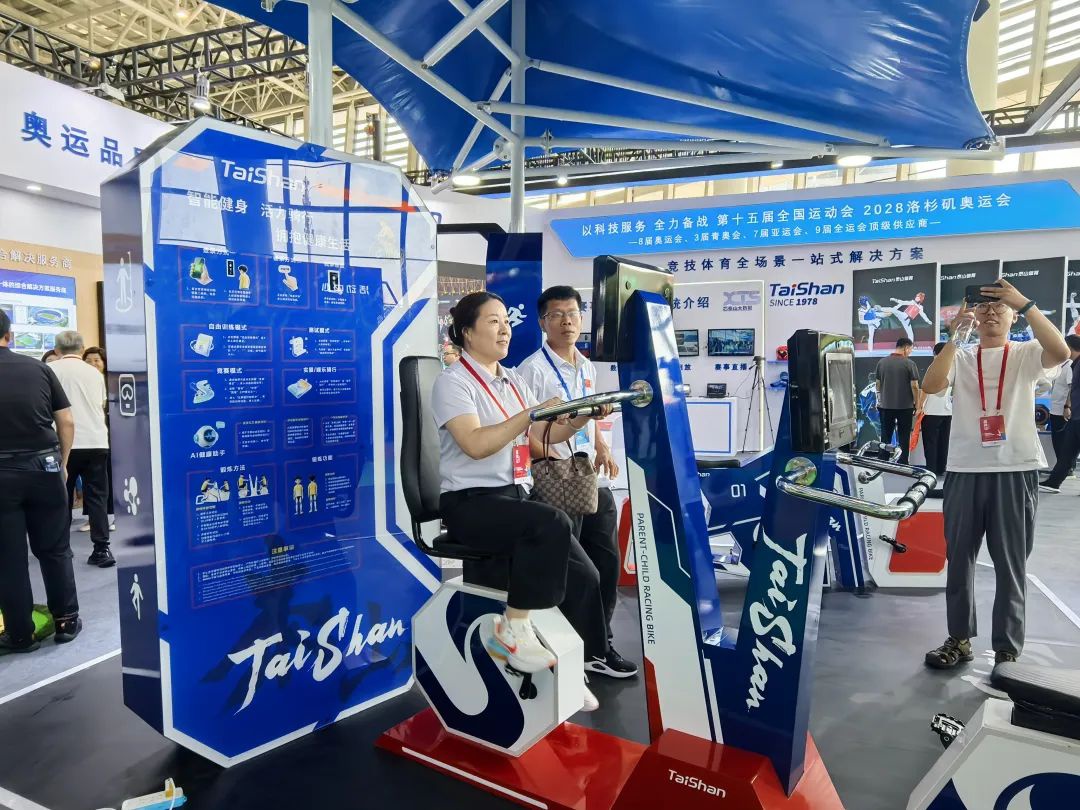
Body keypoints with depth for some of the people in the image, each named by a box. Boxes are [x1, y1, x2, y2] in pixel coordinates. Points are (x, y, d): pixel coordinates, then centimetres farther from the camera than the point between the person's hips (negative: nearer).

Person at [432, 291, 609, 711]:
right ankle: (514, 629, -17)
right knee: (552, 523, -33)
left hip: (516, 497, 7)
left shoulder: (513, 381, 16)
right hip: (470, 503, -7)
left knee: (584, 576, -8)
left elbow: (545, 436, 15)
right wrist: (530, 414, -26)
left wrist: (583, 416, -1)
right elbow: (475, 445, -22)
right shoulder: (453, 381, -7)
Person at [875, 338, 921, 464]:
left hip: (885, 406, 3)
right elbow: (914, 386, -9)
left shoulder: (881, 362, 0)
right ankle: (902, 464, 11)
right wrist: (917, 404, 1)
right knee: (903, 439, 7)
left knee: (885, 437, 10)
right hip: (905, 406, -3)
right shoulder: (909, 363, -10)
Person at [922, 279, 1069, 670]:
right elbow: (930, 386, -11)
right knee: (959, 558, 9)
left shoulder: (1026, 354, 4)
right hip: (965, 470, 2)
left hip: (1015, 471, -1)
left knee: (1011, 563, 6)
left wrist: (1026, 303, -20)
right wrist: (955, 338, -17)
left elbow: (1060, 352, -18)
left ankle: (1008, 649, 17)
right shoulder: (960, 357, 7)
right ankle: (960, 639, 23)